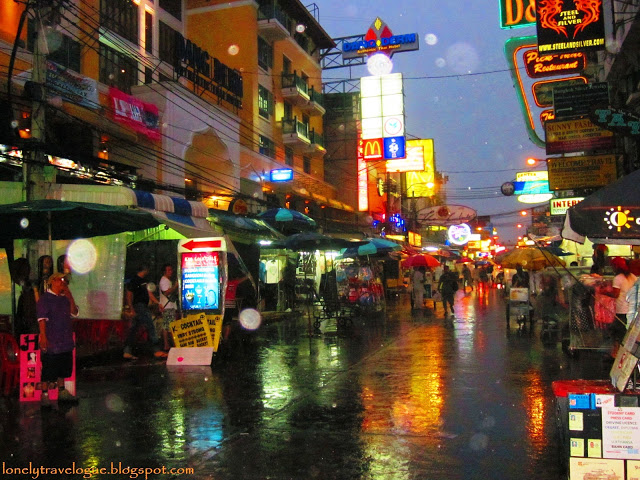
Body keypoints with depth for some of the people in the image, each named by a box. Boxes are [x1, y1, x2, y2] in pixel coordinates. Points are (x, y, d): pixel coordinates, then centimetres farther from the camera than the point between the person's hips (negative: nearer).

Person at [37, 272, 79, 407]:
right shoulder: (45, 298, -7)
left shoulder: (64, 298, 13)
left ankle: (62, 392, 27)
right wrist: (43, 336, -21)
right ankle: (44, 395, 7)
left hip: (65, 341, 7)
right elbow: (42, 319, -13)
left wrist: (70, 298, -4)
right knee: (49, 369, -3)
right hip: (51, 342, -7)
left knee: (64, 368, 15)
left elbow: (74, 313, 6)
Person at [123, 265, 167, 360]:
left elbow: (149, 293, 20)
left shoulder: (144, 280, 19)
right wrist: (131, 309, -14)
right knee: (150, 327, -10)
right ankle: (156, 350, -10)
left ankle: (127, 352, 10)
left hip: (144, 306, 9)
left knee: (133, 330, 8)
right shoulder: (134, 281, -8)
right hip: (139, 305, -9)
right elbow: (129, 295, -10)